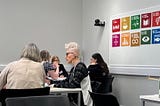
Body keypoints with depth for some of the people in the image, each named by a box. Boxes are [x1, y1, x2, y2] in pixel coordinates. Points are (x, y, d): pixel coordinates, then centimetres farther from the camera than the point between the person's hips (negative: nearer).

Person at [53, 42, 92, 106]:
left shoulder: (80, 67, -15)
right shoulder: (74, 68, 12)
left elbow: (73, 85, -23)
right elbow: (66, 81, 9)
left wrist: (56, 84, -17)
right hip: (75, 99, 8)